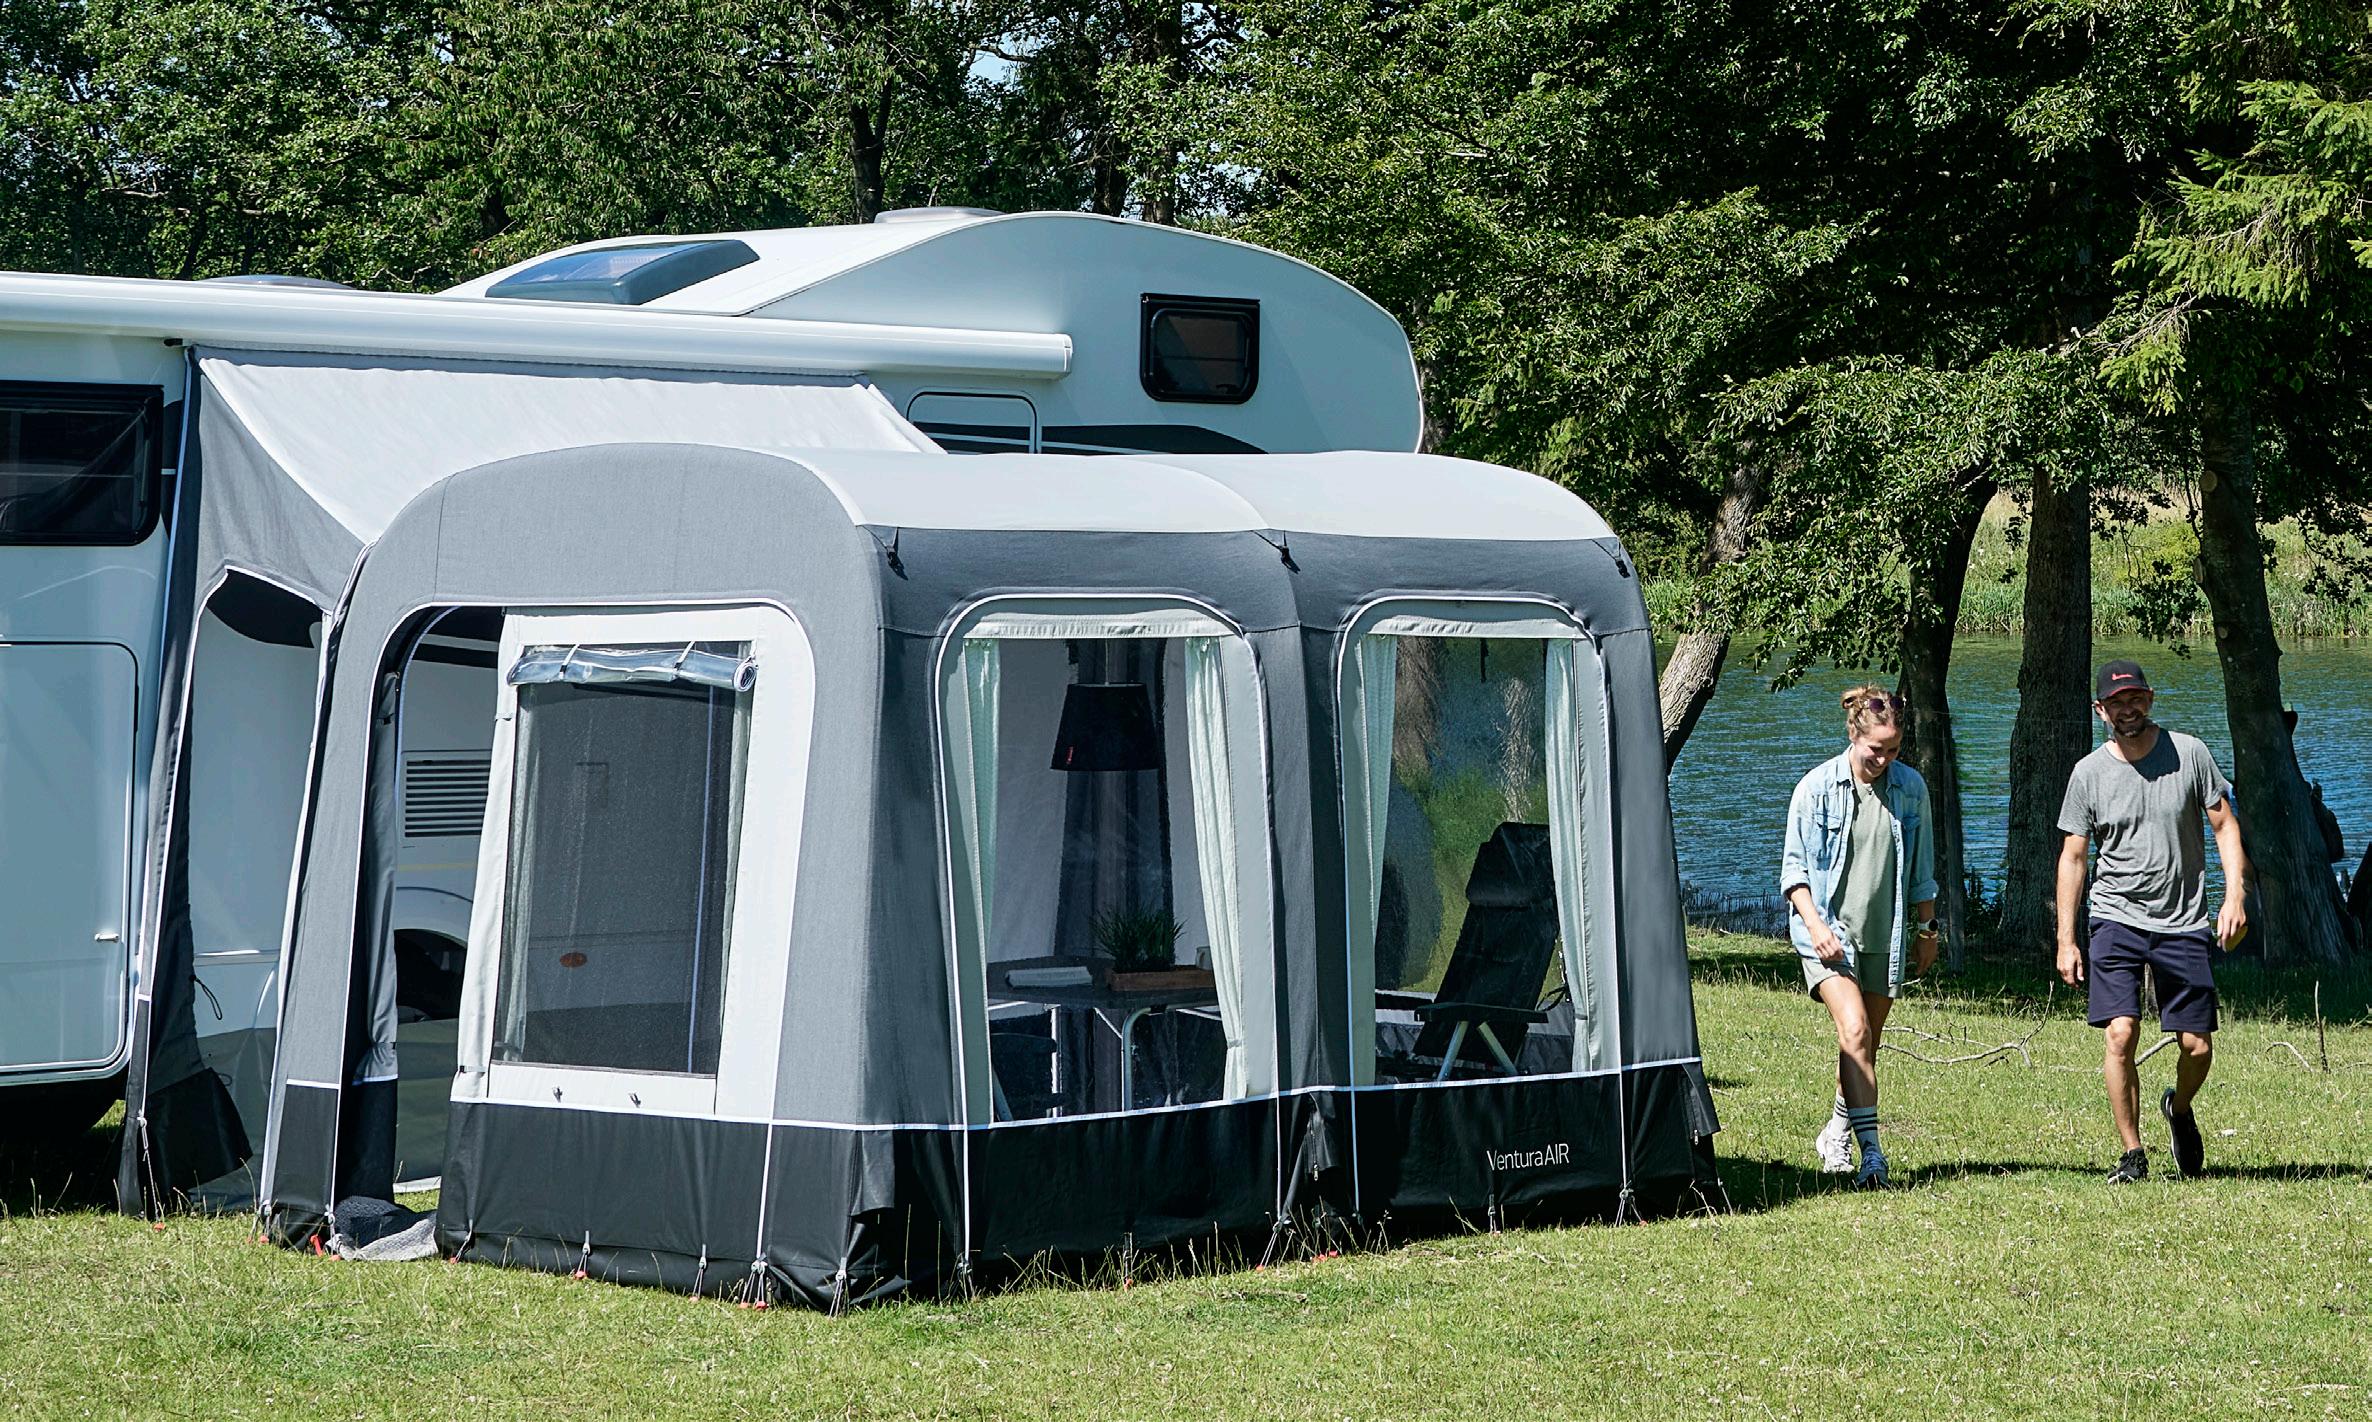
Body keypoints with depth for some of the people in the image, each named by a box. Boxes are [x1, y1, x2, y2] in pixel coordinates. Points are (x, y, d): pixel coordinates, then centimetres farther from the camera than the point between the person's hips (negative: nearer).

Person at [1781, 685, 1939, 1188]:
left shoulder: (1911, 788, 4)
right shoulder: (1817, 787, -6)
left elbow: (1922, 868, 14)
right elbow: (1794, 867, -3)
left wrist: (1927, 929, 16)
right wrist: (1815, 925, -14)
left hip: (1885, 936, 4)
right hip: (1830, 931, -4)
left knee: (1866, 1043, 10)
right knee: (1854, 1031, -19)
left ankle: (1837, 1133, 30)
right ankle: (1870, 1151, -22)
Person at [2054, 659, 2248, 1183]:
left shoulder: (2188, 753, 0)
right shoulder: (2089, 772, 0)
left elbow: (2225, 824, 5)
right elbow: (2072, 856, 5)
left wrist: (2235, 894, -8)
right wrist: (2066, 940, 1)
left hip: (2184, 922, 1)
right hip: (2117, 919, -1)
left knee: (2197, 1048, 1)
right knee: (2120, 1036, -15)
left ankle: (2179, 1107, 35)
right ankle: (2133, 1154, -3)